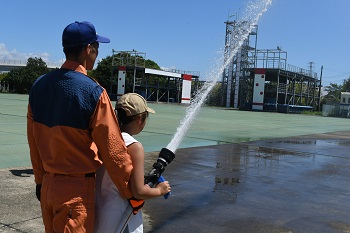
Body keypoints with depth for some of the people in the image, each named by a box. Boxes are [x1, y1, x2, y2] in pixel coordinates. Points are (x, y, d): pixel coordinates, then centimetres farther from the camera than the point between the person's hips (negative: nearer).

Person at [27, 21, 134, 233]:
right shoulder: (93, 91, -19)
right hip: (77, 190, -6)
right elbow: (113, 150, -17)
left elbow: (33, 142, 9)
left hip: (47, 184, 7)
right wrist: (132, 193, -6)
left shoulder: (39, 85, 1)